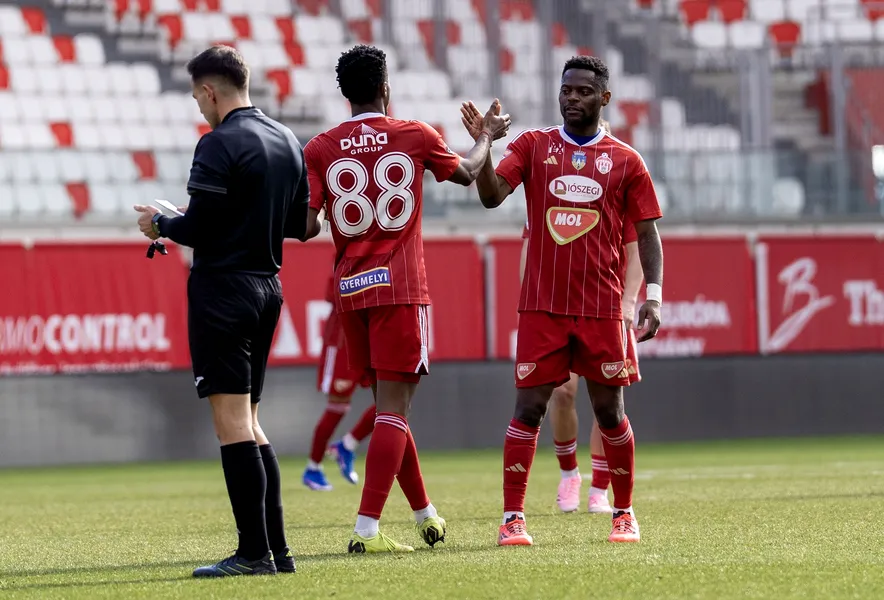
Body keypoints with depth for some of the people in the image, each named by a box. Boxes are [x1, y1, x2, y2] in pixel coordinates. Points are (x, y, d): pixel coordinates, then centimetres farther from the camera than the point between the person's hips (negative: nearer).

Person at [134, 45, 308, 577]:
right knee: (249, 424, 14)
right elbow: (300, 225, 17)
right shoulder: (288, 142, 12)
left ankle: (254, 552, -11)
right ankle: (277, 549, 11)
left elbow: (198, 229, -17)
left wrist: (161, 224, 2)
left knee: (232, 422, -8)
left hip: (222, 288, -8)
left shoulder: (220, 145, -14)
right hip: (267, 288, 8)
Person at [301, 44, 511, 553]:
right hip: (400, 288, -3)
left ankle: (426, 514, 30)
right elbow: (466, 173, 20)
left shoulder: (321, 149, 1)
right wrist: (486, 136, 39)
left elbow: (307, 225, -6)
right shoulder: (416, 137, 0)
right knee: (393, 409, -6)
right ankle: (367, 530, -17)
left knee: (389, 403, 17)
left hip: (351, 291, 3)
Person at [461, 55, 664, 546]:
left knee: (610, 412, 6)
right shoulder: (533, 146, 6)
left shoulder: (625, 160, 5)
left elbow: (647, 233, 6)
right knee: (529, 408, -4)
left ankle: (624, 514, 19)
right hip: (542, 306, 0)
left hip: (602, 309, 0)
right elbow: (492, 195, -6)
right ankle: (513, 518, -2)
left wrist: (654, 297, -4)